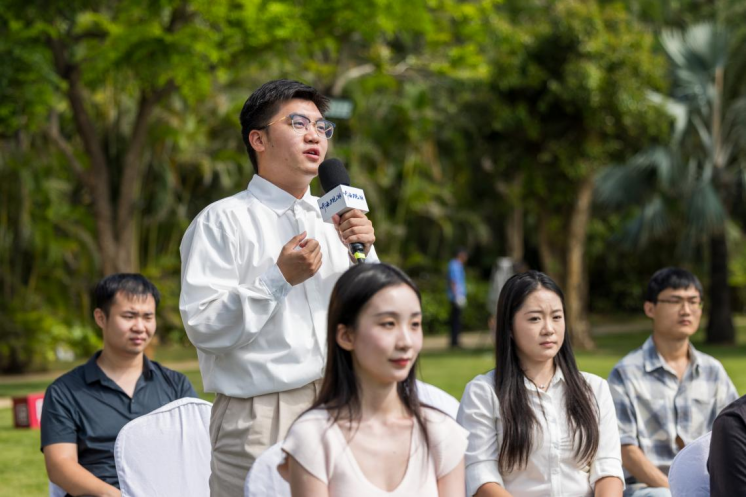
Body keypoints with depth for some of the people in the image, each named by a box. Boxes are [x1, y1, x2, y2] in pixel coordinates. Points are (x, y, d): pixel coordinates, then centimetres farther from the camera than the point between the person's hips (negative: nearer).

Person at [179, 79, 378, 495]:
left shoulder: (330, 218, 14)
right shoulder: (223, 221, -4)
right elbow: (203, 327, -14)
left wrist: (364, 255, 0)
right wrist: (279, 279, -17)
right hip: (261, 422, -5)